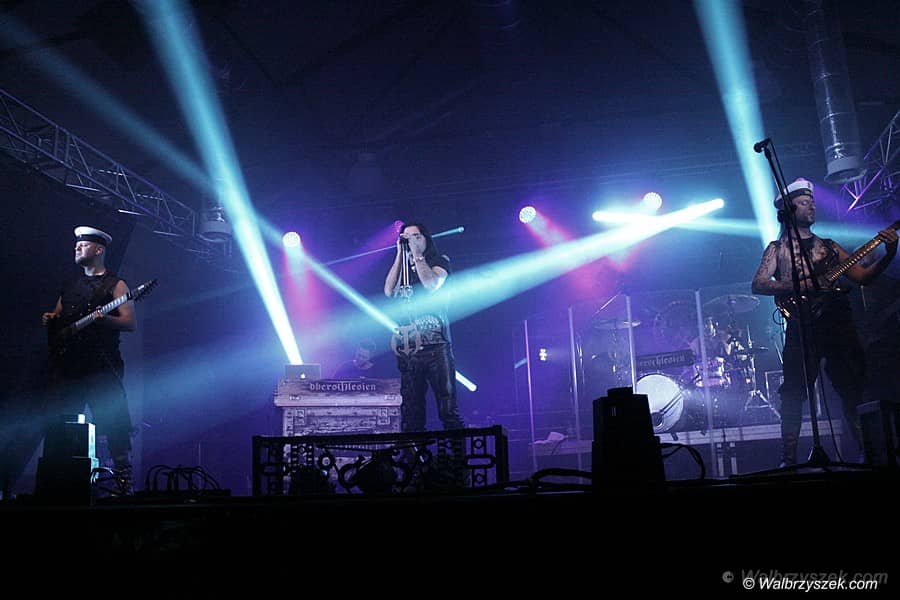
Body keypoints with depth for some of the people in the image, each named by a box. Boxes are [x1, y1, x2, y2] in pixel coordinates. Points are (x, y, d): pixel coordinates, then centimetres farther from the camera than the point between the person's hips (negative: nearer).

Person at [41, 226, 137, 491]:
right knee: (58, 419, 5)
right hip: (67, 362, 7)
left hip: (101, 364, -6)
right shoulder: (70, 286, 22)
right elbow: (57, 316, 28)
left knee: (113, 422, -10)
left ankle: (124, 479, -6)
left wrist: (104, 319, -22)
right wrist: (49, 319, 5)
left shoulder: (115, 285, 3)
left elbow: (130, 323, -5)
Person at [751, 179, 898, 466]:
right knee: (793, 393, -10)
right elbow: (758, 284, -3)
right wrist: (802, 286, -15)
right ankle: (789, 458, -6)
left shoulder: (829, 246, 22)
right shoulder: (777, 248, 11)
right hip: (802, 326, -4)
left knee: (853, 391, 2)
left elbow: (862, 276, 16)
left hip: (839, 323, 4)